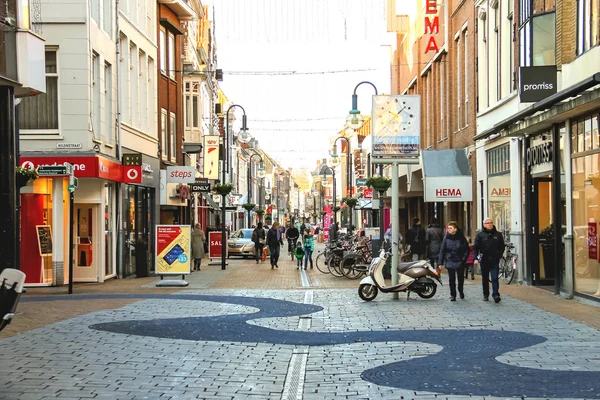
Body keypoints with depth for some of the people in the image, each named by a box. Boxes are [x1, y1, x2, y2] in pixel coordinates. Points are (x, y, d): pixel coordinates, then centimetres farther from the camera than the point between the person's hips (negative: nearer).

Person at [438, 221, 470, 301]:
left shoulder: (461, 238, -6)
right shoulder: (446, 238, -3)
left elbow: (467, 250, -1)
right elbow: (442, 250, -1)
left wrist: (463, 259, -11)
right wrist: (440, 262, -5)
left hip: (460, 262, 0)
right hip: (450, 262, 0)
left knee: (461, 278, 14)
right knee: (451, 279, 1)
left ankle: (460, 291, 40)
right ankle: (453, 295, 11)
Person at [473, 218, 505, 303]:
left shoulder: (498, 235, 6)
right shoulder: (480, 235, 1)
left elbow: (502, 247, 15)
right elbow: (475, 248, -2)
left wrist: (499, 255, 2)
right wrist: (475, 258, -14)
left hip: (494, 260, 0)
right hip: (484, 260, 0)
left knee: (495, 278, -10)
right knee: (485, 279, 10)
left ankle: (496, 295, -12)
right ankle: (486, 295, 19)